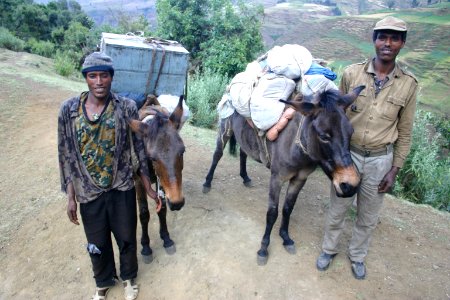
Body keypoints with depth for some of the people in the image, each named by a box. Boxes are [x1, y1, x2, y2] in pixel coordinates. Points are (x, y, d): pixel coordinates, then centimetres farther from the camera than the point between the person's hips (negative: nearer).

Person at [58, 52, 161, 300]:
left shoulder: (127, 107, -10)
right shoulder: (69, 109, -7)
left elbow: (139, 148, -4)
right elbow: (66, 154, -2)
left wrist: (148, 188, -2)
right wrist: (70, 196, -1)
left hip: (122, 188, -1)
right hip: (88, 192, 1)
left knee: (127, 239, 17)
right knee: (97, 244, 20)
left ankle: (129, 277, 47)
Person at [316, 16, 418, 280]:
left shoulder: (408, 84, -7)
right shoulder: (352, 73, -9)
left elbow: (404, 132, 0)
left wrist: (394, 170, -2)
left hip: (380, 160, 1)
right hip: (348, 154, 0)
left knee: (369, 216, 18)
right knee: (337, 209, 16)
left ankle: (357, 255, 43)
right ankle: (329, 249, 41)